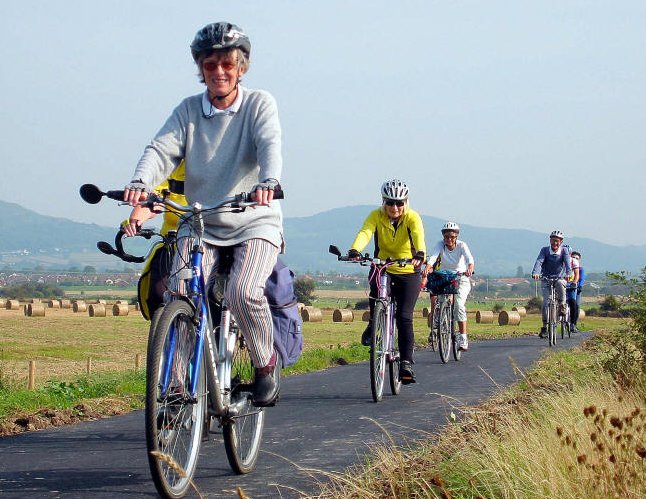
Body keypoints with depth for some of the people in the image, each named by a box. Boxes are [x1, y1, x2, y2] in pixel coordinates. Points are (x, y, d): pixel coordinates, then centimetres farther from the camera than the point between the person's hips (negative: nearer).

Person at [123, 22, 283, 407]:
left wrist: (269, 181, -41)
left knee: (243, 291, -27)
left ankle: (266, 365, -2)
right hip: (200, 226, 3)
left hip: (255, 224, -3)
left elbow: (270, 145, -18)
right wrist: (140, 183, -29)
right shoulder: (188, 110, 7)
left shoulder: (259, 104, 0)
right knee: (180, 296, -20)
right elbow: (162, 149, -6)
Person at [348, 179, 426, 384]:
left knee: (404, 317, -14)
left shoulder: (412, 217, -14)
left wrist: (420, 254, -56)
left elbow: (418, 235, -34)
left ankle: (406, 363, -10)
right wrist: (354, 250, -51)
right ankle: (374, 324, -10)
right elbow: (365, 233, -29)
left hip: (408, 273, -1)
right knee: (376, 284, -34)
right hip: (383, 269, 1)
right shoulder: (376, 216, -11)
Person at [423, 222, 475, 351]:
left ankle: (463, 338, -18)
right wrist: (427, 268, -50)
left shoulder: (462, 245, -15)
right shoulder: (440, 245, -12)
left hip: (461, 279, -2)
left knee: (459, 305, -21)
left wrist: (470, 268, -54)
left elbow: (469, 258, -31)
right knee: (434, 296, -24)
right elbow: (432, 257, -29)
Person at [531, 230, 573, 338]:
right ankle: (545, 327, -5)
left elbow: (567, 262, -22)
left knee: (560, 284, -36)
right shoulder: (544, 250, -6)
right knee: (546, 301, -13)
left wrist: (569, 273, -43)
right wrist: (535, 272, -42)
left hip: (560, 278, -1)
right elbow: (539, 261, -22)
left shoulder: (564, 250, -6)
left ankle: (562, 306, -15)